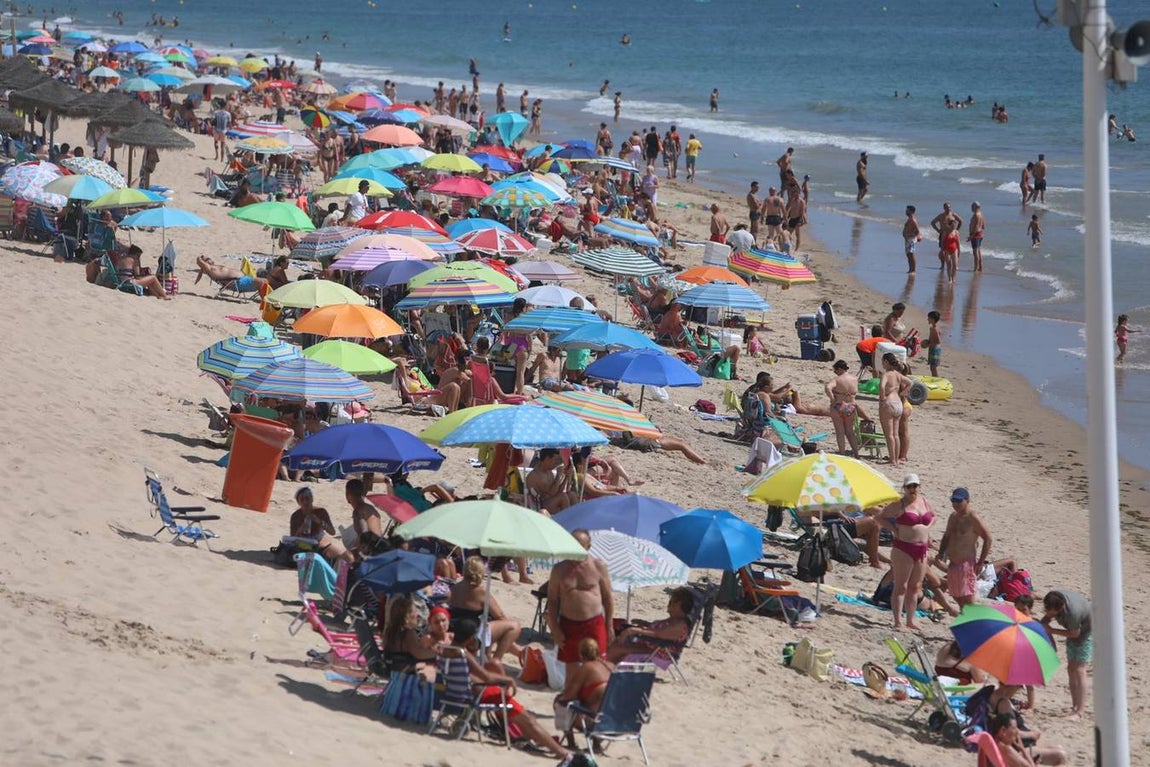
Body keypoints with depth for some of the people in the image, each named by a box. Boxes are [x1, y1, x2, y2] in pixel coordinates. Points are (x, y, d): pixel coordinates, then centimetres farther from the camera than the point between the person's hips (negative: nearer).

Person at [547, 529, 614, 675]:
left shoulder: (598, 566, 1)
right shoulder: (559, 569, 3)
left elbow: (608, 597, 5)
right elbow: (552, 601, 5)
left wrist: (609, 626, 3)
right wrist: (555, 629, -2)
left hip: (594, 624, -2)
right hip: (568, 624, 2)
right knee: (571, 668, 7)